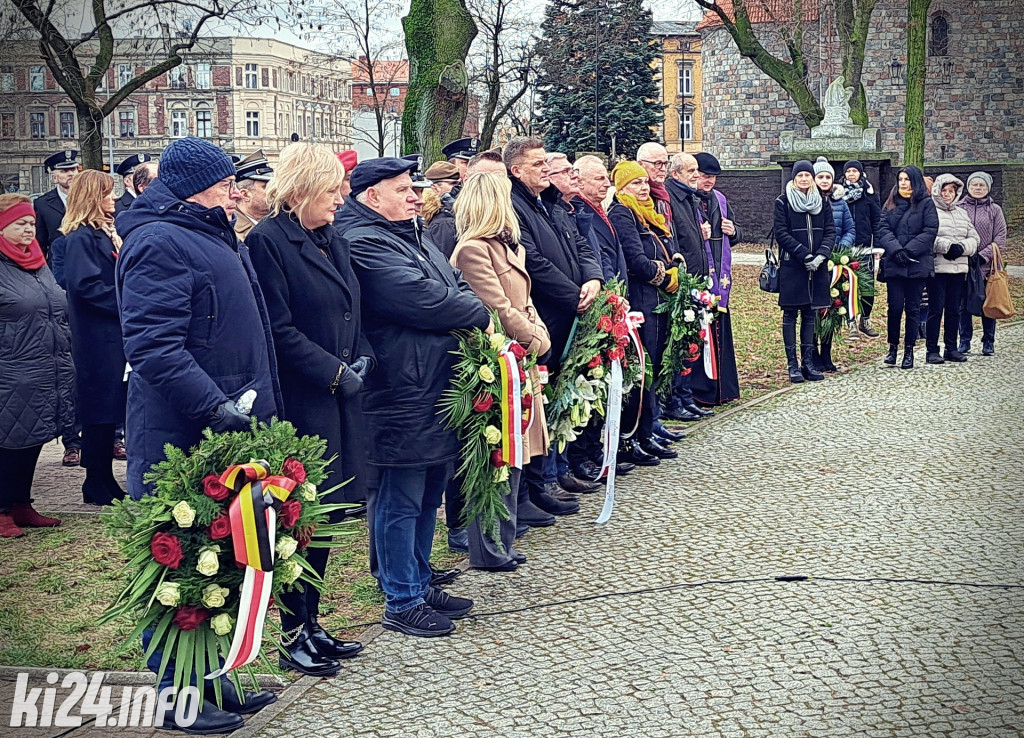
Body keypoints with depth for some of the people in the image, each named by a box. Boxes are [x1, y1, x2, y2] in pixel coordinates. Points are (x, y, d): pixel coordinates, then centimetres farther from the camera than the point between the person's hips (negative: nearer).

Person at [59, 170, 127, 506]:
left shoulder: (106, 233, 15)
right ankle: (98, 486, 5)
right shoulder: (81, 238, -13)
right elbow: (85, 284, -22)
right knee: (101, 409, -3)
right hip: (97, 339, -9)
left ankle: (104, 481, 18)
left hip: (115, 335, 9)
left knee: (109, 410, 11)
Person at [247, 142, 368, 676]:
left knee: (327, 513, 12)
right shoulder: (268, 240, -12)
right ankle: (294, 637, 10)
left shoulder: (331, 240, 15)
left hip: (339, 399, 8)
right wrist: (335, 372, -15)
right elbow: (279, 330, -17)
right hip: (300, 403, -8)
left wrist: (362, 358, 3)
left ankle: (311, 625, 23)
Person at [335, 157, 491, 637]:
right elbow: (421, 299, -22)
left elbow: (456, 286, 20)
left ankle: (421, 585, 30)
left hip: (438, 393, 10)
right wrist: (481, 317, -7)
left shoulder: (410, 236, 18)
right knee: (400, 504, 0)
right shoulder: (363, 243, -15)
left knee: (428, 497, 18)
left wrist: (474, 312, -3)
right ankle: (402, 603, 9)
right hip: (401, 397, -10)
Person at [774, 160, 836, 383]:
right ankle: (792, 364, 2)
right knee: (790, 314, -1)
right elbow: (781, 233, -8)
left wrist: (821, 255, -11)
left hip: (816, 267, 4)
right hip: (791, 266, -4)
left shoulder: (821, 202, 11)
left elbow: (830, 231, 6)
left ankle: (808, 362, 11)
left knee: (809, 314, 7)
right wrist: (804, 254, -15)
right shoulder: (783, 202, -1)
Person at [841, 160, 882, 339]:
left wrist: (878, 244, -2)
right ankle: (852, 322, 5)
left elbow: (877, 219, 6)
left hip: (865, 245, 1)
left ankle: (865, 320, 13)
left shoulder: (869, 193, 6)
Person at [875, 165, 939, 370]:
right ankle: (892, 347, 11)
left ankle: (909, 350, 10)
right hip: (893, 264, 2)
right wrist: (896, 249, -14)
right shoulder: (891, 204, 12)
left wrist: (909, 251, -14)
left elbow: (930, 231, -6)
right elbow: (882, 228, 2)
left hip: (918, 264, -2)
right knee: (895, 307, -2)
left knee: (913, 308, 3)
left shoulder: (926, 204, 3)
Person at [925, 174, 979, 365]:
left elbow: (973, 239, 12)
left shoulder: (962, 214, 19)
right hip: (937, 268, -6)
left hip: (959, 268, 6)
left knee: (954, 310, 9)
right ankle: (932, 350, 0)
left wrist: (961, 248, -7)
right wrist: (947, 246, -18)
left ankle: (952, 348, 16)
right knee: (936, 309, -4)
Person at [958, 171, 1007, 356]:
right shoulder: (959, 208, 5)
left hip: (987, 265, 0)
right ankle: (964, 341, 12)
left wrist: (983, 256, -10)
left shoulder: (994, 210, 6)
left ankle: (988, 342, 10)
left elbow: (1000, 239, 2)